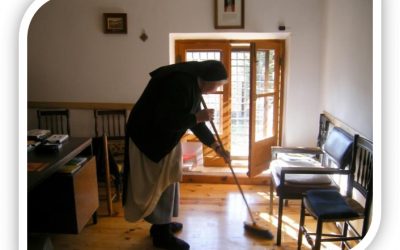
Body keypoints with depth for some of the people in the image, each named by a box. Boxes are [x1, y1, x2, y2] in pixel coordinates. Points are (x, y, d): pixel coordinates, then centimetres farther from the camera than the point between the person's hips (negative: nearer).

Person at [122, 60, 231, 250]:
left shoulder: (194, 85, 4)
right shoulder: (181, 84, -28)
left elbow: (196, 123, 11)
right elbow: (164, 121, -33)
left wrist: (217, 147, 9)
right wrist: (197, 117, -23)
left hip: (164, 137, 10)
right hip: (149, 137, -10)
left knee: (167, 180, 18)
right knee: (159, 183, 0)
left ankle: (161, 224, 34)